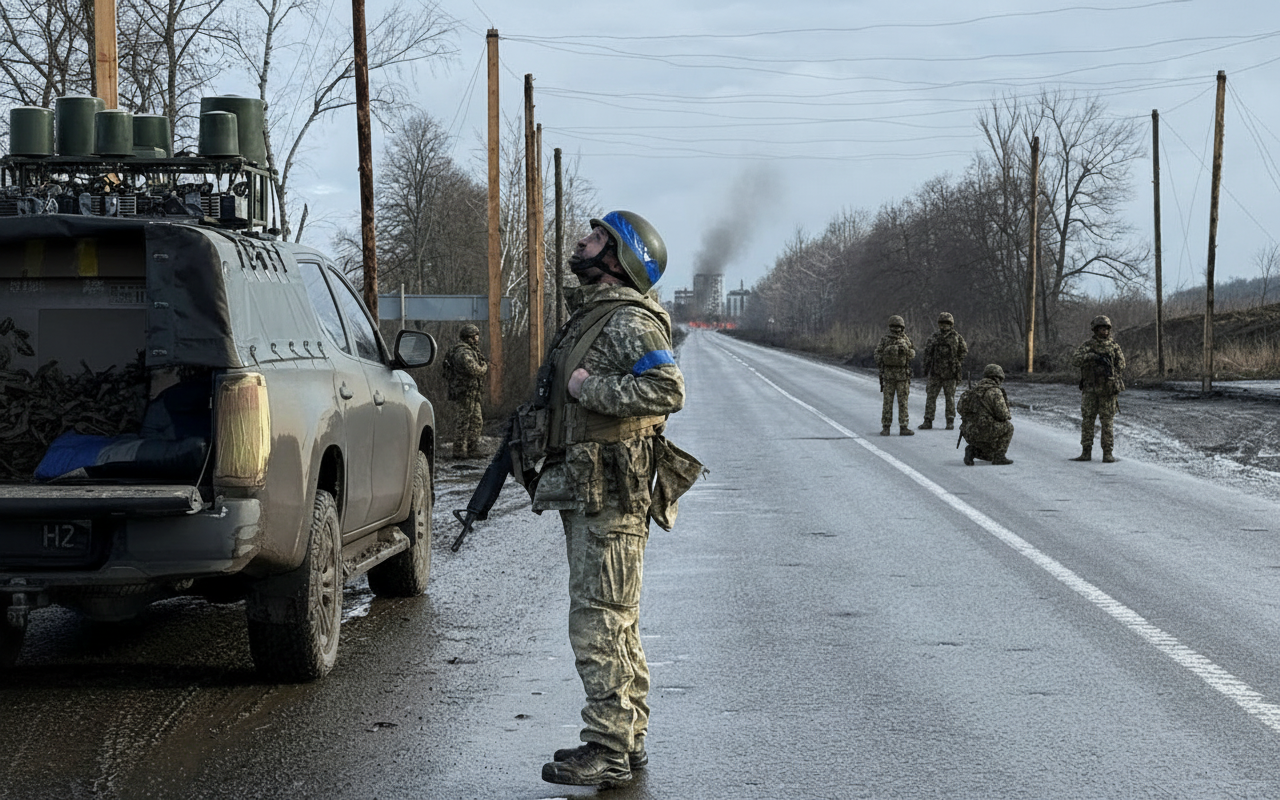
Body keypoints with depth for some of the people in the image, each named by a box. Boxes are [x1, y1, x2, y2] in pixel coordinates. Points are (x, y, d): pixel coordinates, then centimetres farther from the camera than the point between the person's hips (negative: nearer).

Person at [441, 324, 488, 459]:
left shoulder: (470, 351, 19)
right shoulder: (463, 352, -16)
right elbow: (474, 370, -25)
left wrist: (482, 364, 3)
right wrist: (484, 367, -6)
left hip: (472, 394, 11)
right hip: (464, 393, -11)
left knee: (476, 422, 14)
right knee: (462, 423, -6)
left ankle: (473, 449, 21)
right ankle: (459, 451, -3)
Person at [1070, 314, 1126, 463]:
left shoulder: (1114, 346, 4)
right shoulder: (1087, 345, 3)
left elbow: (1120, 367, 3)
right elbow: (1075, 361, -10)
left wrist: (1116, 387, -10)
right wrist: (1092, 356, -25)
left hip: (1108, 389, -1)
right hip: (1090, 389, 1)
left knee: (1107, 421, -1)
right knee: (1087, 420, 1)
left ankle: (1108, 453, 3)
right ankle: (1086, 453, 5)